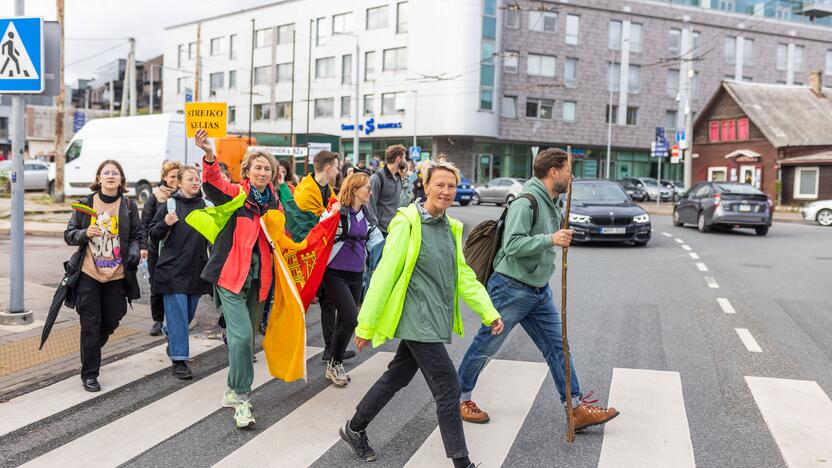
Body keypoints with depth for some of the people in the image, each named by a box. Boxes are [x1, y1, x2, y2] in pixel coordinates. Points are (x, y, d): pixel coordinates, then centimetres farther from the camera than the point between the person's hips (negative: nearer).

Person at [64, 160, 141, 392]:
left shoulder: (129, 206, 1)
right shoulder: (86, 204, -1)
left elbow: (136, 236, 9)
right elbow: (69, 235, 3)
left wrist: (134, 251, -10)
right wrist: (85, 233, -18)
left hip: (117, 275, 2)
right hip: (89, 274, -2)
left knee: (111, 321, 11)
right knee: (90, 323, 0)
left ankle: (91, 350, 41)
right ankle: (89, 374, 10)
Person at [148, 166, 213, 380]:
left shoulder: (205, 205, 7)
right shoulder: (169, 205, -2)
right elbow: (153, 235, 0)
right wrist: (165, 223, -18)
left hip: (196, 269, 4)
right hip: (173, 268, -4)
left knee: (189, 312, 16)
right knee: (177, 313, -5)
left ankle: (170, 332, 46)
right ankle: (179, 360, 1)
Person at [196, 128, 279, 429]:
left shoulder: (272, 201, 9)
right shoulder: (235, 194, -6)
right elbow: (213, 183, -28)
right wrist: (209, 155, -46)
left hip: (258, 278, 6)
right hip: (232, 275, -6)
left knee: (247, 338, 13)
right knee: (241, 336, -15)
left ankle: (233, 391, 30)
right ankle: (241, 398, -2)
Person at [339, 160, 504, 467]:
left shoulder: (451, 228, 10)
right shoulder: (408, 223, -13)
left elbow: (463, 275, 14)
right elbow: (385, 274, -13)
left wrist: (489, 312, 7)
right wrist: (366, 325, -12)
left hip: (434, 320, 8)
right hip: (418, 320, -8)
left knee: (397, 377, 19)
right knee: (448, 389, -6)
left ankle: (354, 429, 37)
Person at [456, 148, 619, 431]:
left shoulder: (552, 203, 11)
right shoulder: (526, 201, -19)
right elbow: (512, 245, -28)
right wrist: (551, 240, -31)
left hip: (539, 291, 9)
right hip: (511, 288, -9)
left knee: (557, 347, 7)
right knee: (485, 347, 5)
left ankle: (578, 409, 12)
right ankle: (461, 399, 22)